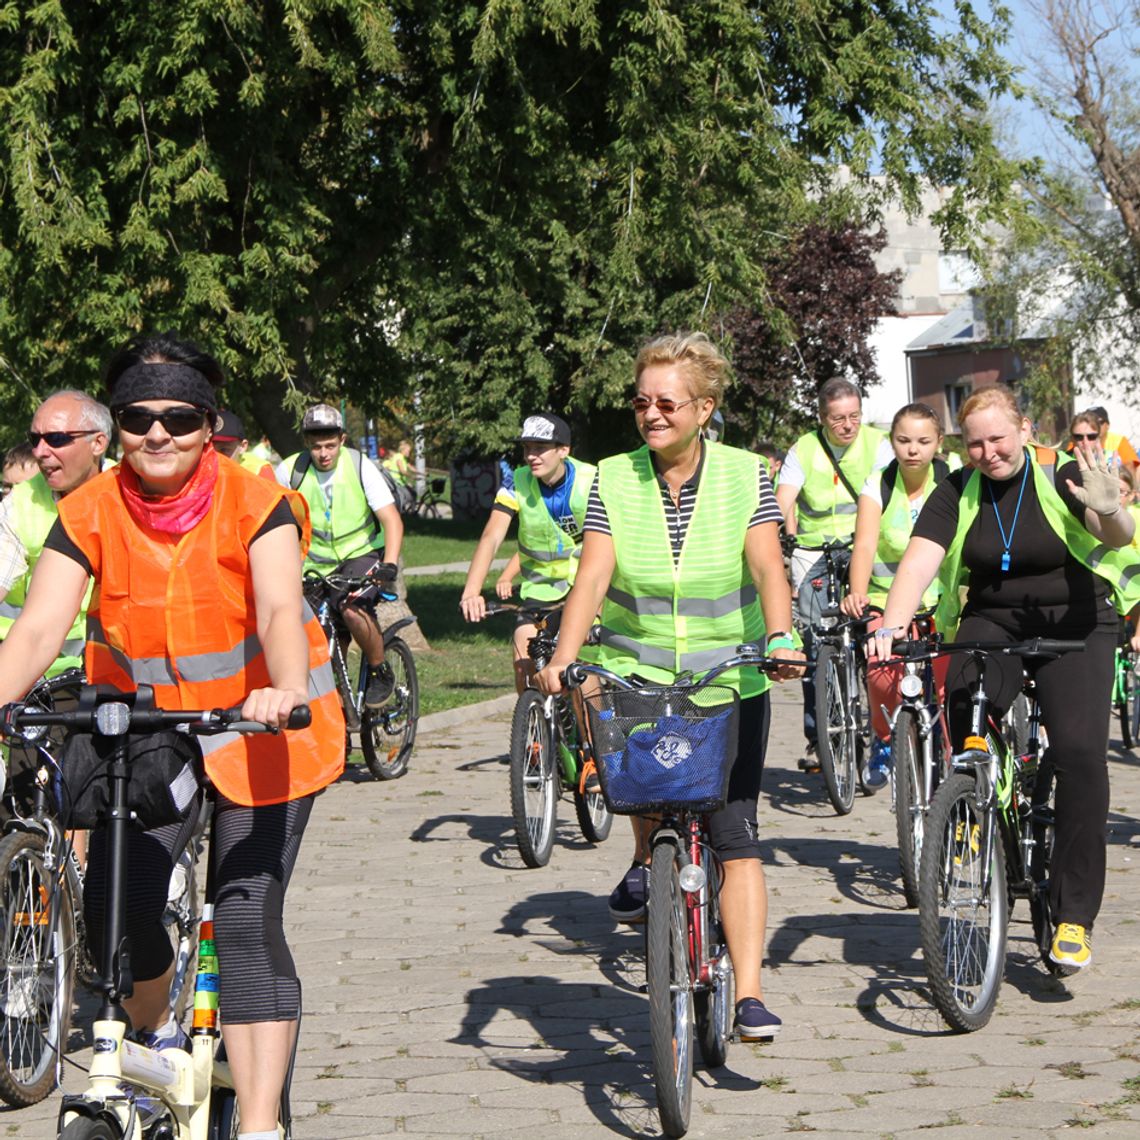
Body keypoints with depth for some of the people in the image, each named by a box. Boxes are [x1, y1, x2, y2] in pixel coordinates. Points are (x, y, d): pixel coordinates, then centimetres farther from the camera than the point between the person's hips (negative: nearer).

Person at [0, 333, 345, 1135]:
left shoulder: (254, 504, -16)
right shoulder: (91, 513, -10)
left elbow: (280, 609, -31)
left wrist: (286, 691, -52)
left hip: (258, 729, -3)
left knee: (249, 918, -12)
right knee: (114, 908, -8)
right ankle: (158, 1042, 26)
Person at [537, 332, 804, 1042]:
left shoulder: (745, 476, -2)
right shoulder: (614, 480, 0)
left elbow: (767, 567, -15)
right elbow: (593, 578, -11)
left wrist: (780, 638, -34)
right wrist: (563, 659, -26)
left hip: (730, 681, -1)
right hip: (635, 675, 1)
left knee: (736, 835, -8)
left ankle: (750, 994, -7)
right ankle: (647, 861, 2)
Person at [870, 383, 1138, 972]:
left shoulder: (1062, 475, -7)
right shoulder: (958, 491, 0)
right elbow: (920, 558, -13)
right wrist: (892, 625, -31)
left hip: (1074, 623, -2)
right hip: (992, 623, 2)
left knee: (1080, 751, -21)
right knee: (965, 705, -30)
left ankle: (1074, 915, -12)